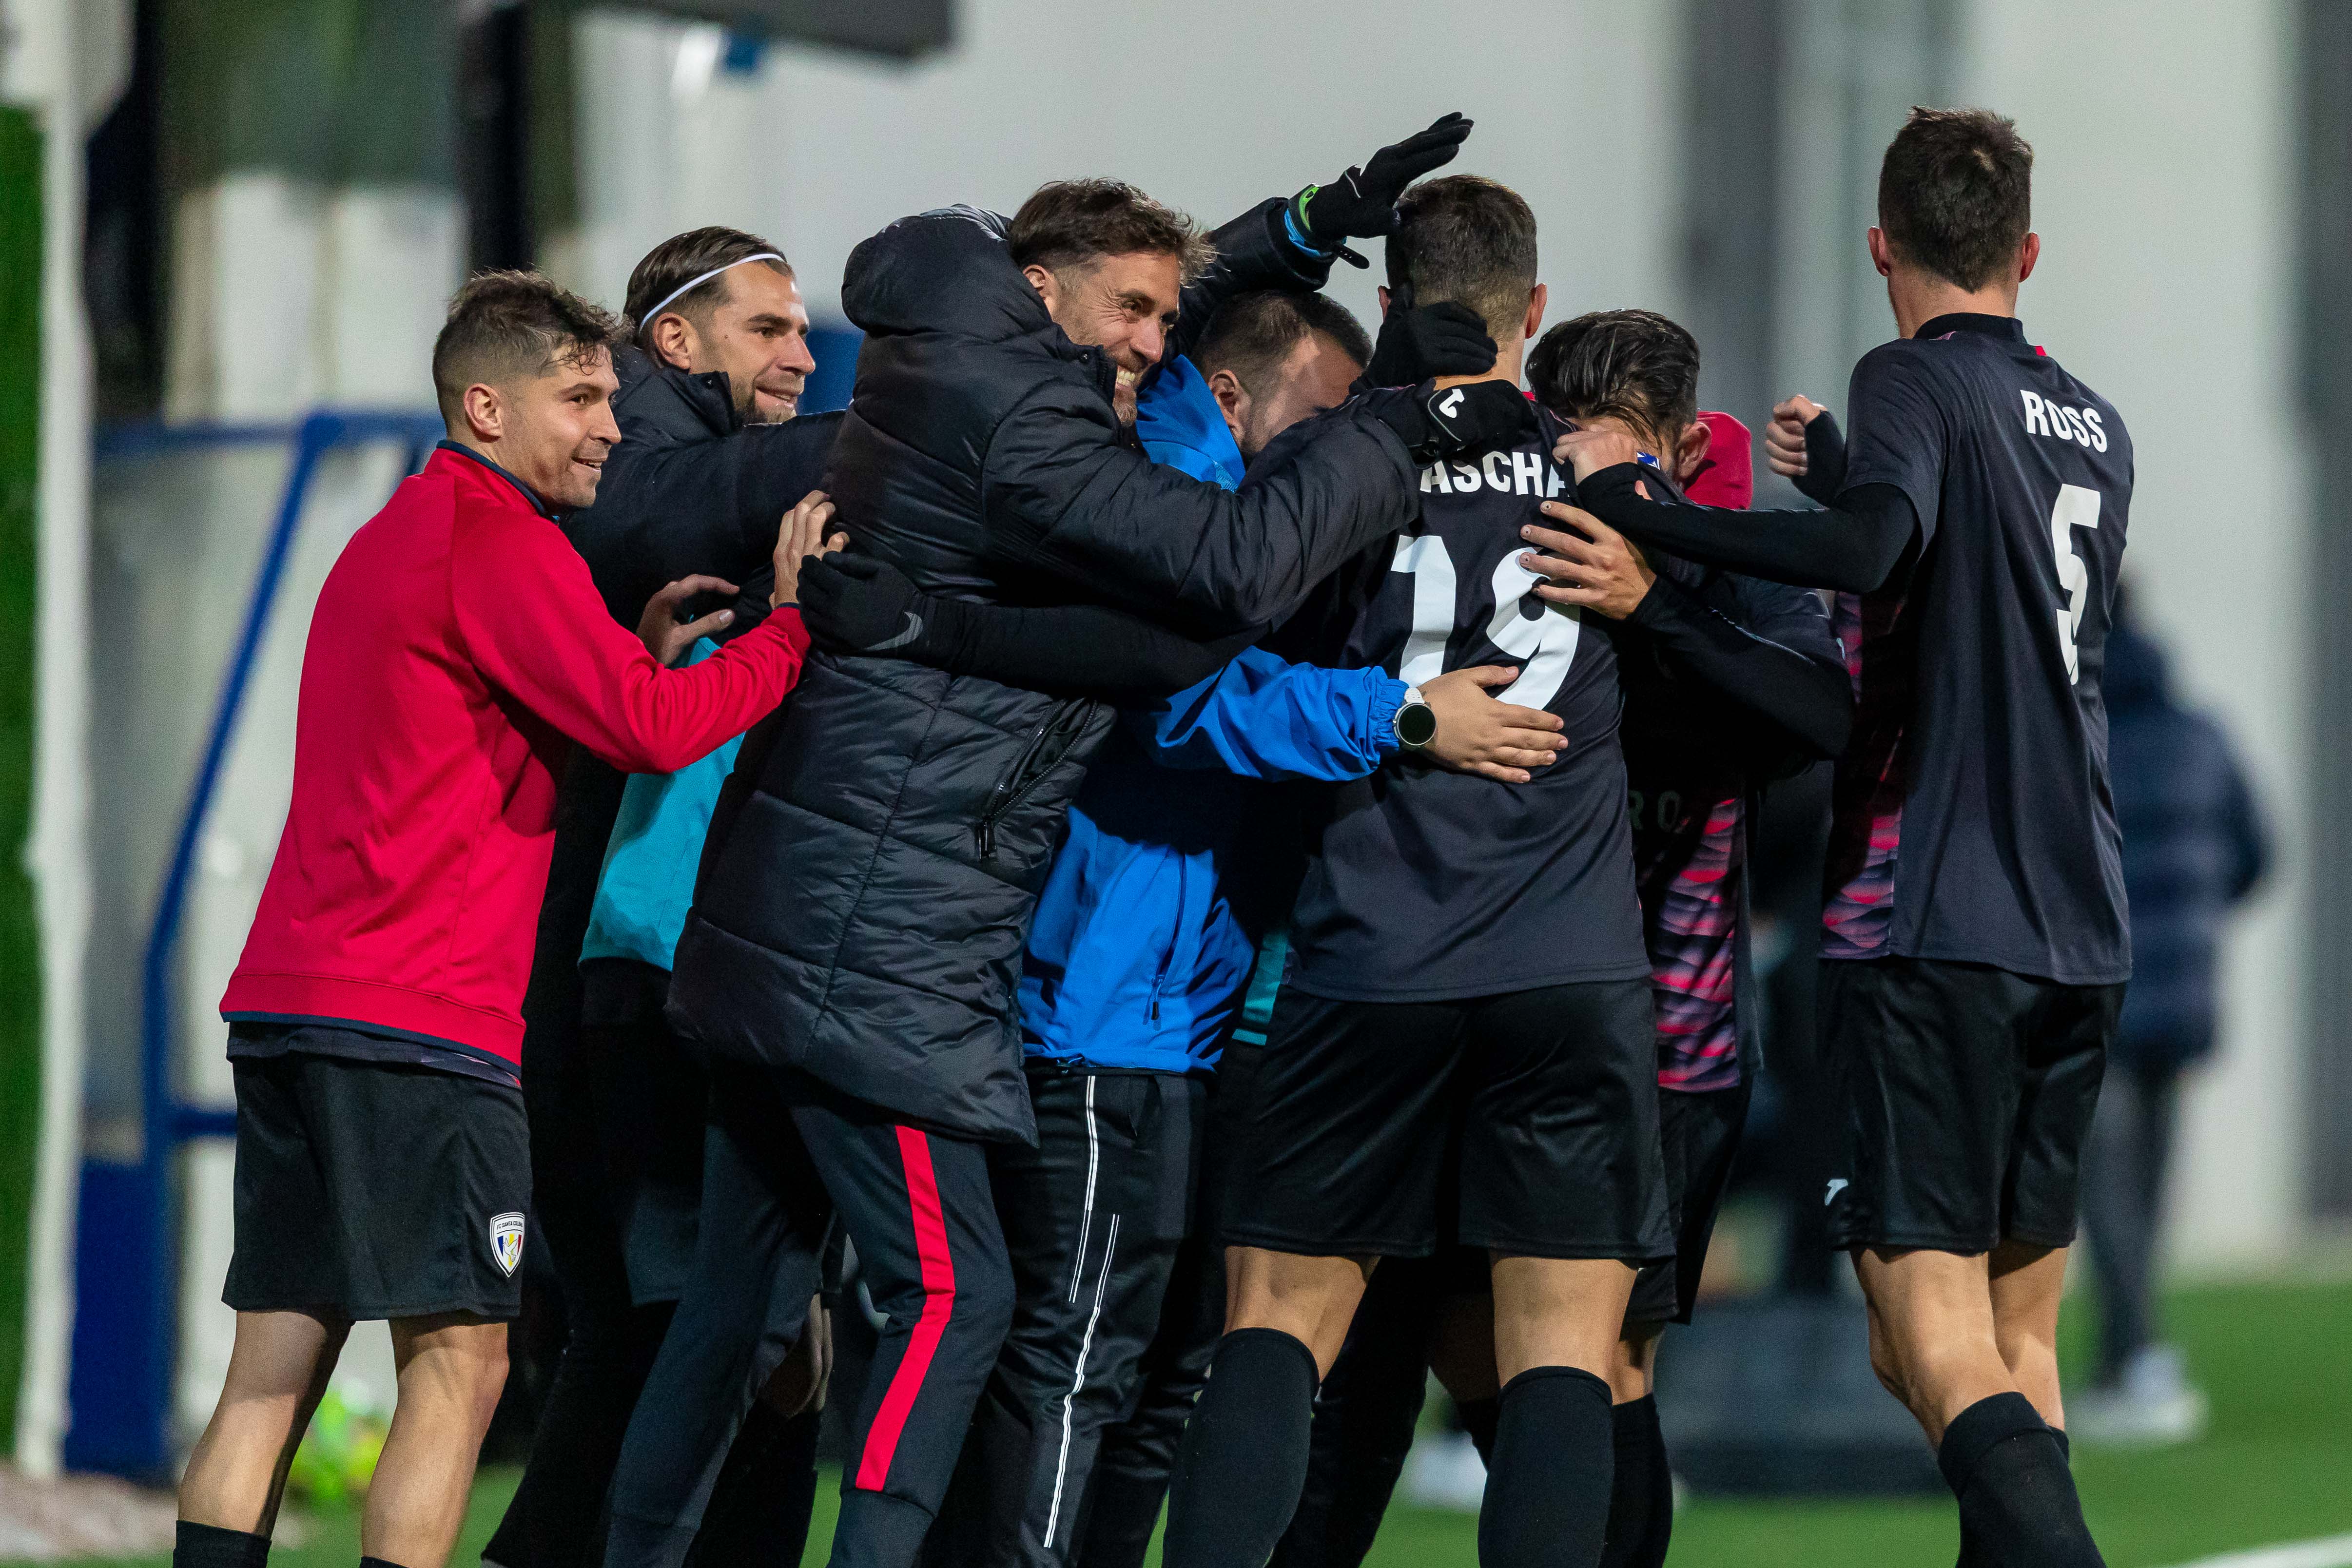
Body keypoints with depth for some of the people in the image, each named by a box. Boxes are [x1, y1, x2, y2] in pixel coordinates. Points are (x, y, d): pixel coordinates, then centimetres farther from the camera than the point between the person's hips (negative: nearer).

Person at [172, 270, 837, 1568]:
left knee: (275, 1367, 6)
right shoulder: (497, 541, -8)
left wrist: (641, 656, 14)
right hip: (421, 1020, -9)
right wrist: (791, 623, -4)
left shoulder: (391, 539, 24)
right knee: (458, 1362, -6)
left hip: (285, 1000, 9)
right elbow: (653, 729, -15)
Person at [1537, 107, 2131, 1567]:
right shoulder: (2096, 428, 17)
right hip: (2083, 935, 7)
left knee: (1933, 1341, -12)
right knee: (2020, 1336, 13)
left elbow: (1867, 548, -25)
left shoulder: (1917, 378, -5)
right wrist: (1841, 470, 38)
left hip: (1930, 925, -7)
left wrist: (1637, 504, -20)